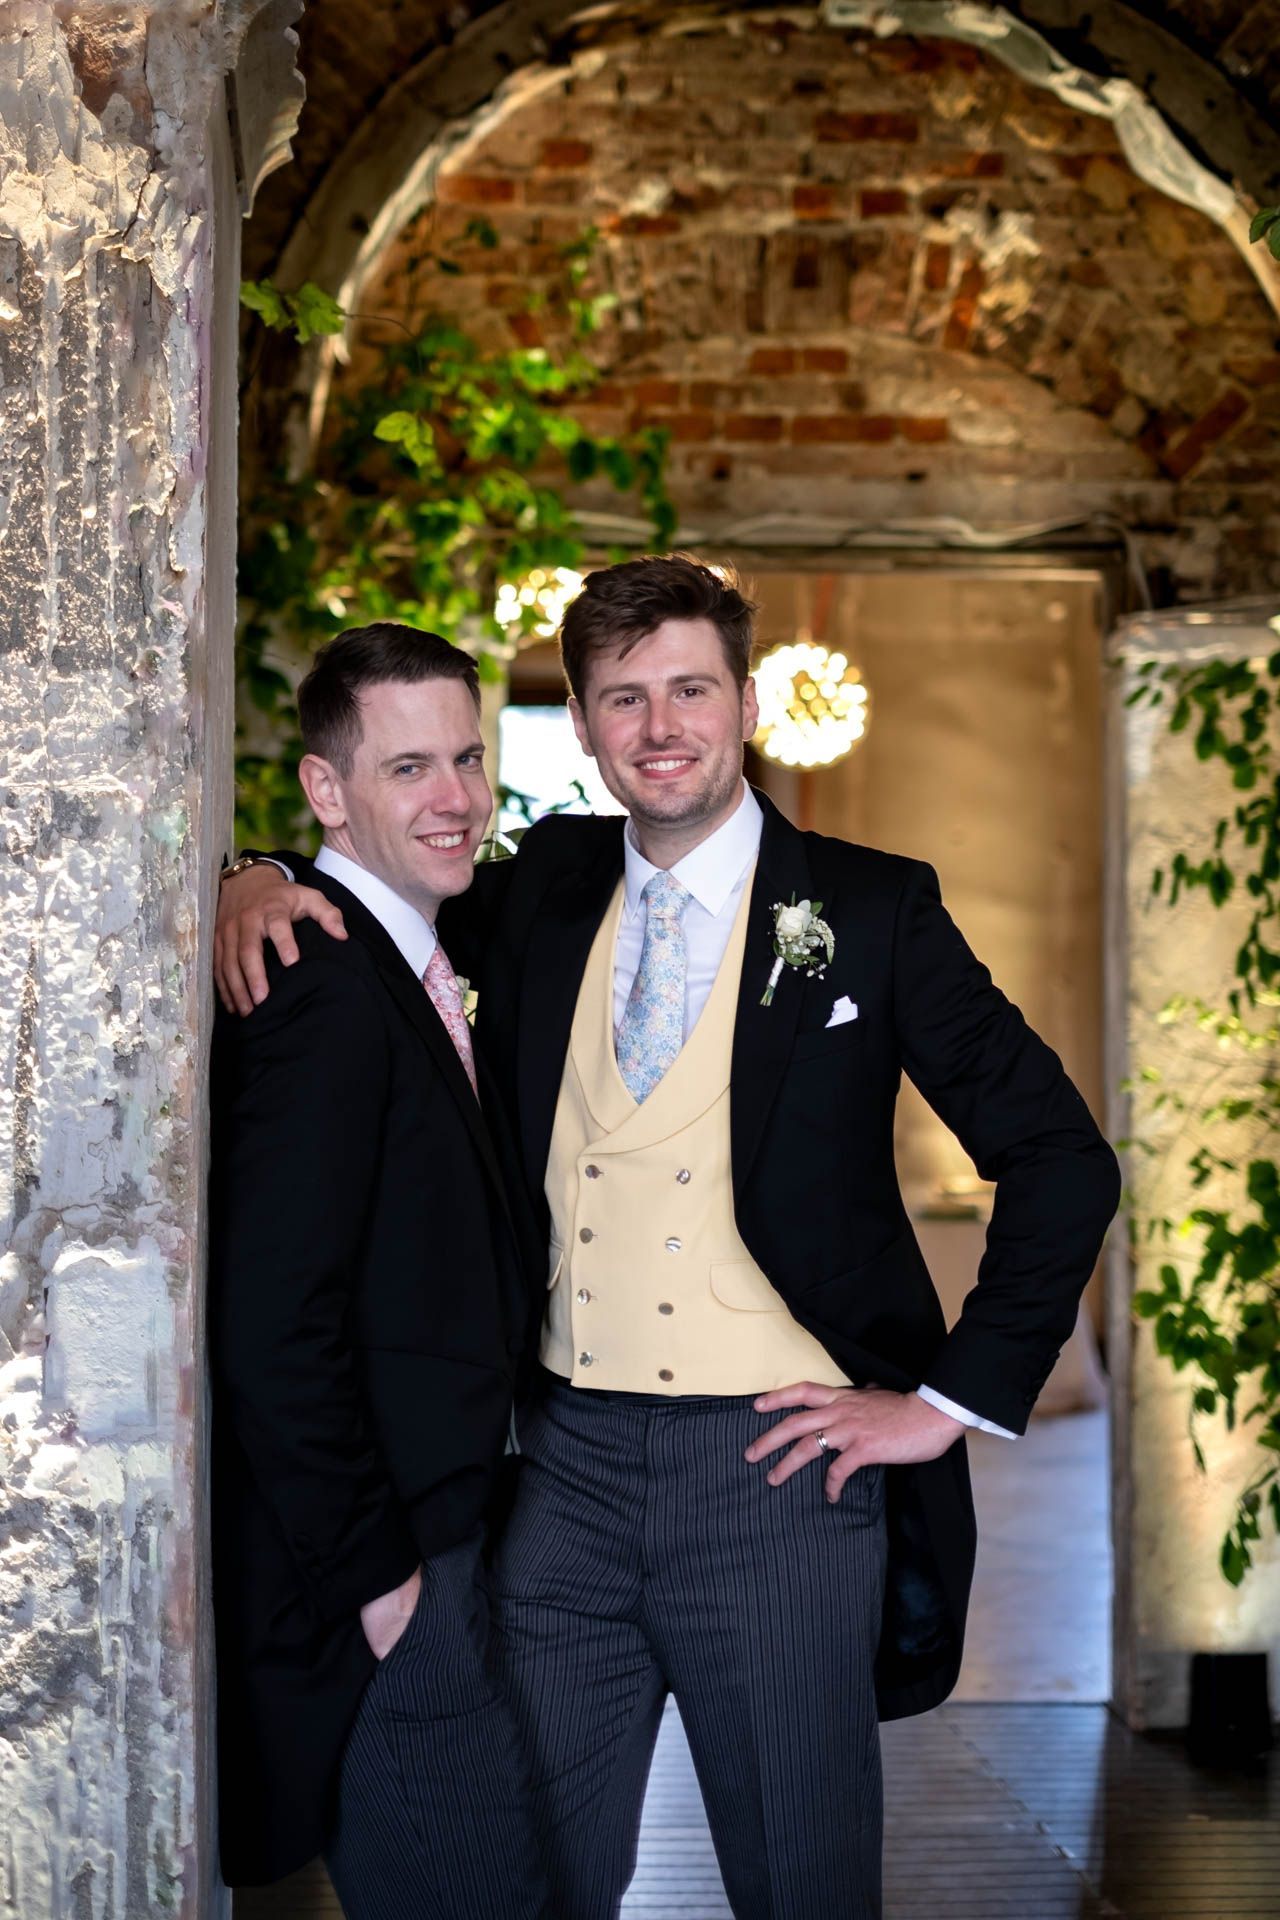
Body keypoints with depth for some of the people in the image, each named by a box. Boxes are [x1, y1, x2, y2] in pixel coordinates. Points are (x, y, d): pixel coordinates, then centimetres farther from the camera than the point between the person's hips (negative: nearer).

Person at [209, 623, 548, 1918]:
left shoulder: (407, 971, 13)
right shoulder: (324, 989, -18)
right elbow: (273, 1325, -23)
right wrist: (372, 1575, -17)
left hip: (435, 1544, 10)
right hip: (381, 1581, -10)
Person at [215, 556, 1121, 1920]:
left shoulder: (866, 911, -3)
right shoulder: (548, 890, 7)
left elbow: (1062, 1160, -3)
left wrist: (952, 1401, -6)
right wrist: (263, 883, -3)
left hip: (775, 1461, -3)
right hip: (567, 1460, 3)